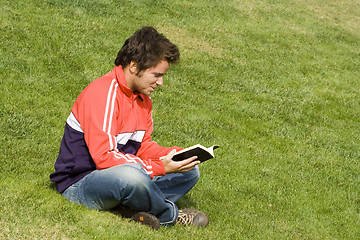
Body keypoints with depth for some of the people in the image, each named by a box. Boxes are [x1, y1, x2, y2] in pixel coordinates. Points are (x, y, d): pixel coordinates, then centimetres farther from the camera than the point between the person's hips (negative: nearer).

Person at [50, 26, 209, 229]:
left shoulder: (142, 97, 7)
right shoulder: (102, 94, -22)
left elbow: (143, 145, 14)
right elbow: (104, 157, -28)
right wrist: (160, 168, -28)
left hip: (123, 174, 9)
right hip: (79, 185, -9)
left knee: (189, 171, 4)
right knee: (131, 176, -41)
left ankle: (132, 208, -18)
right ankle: (170, 216, -8)